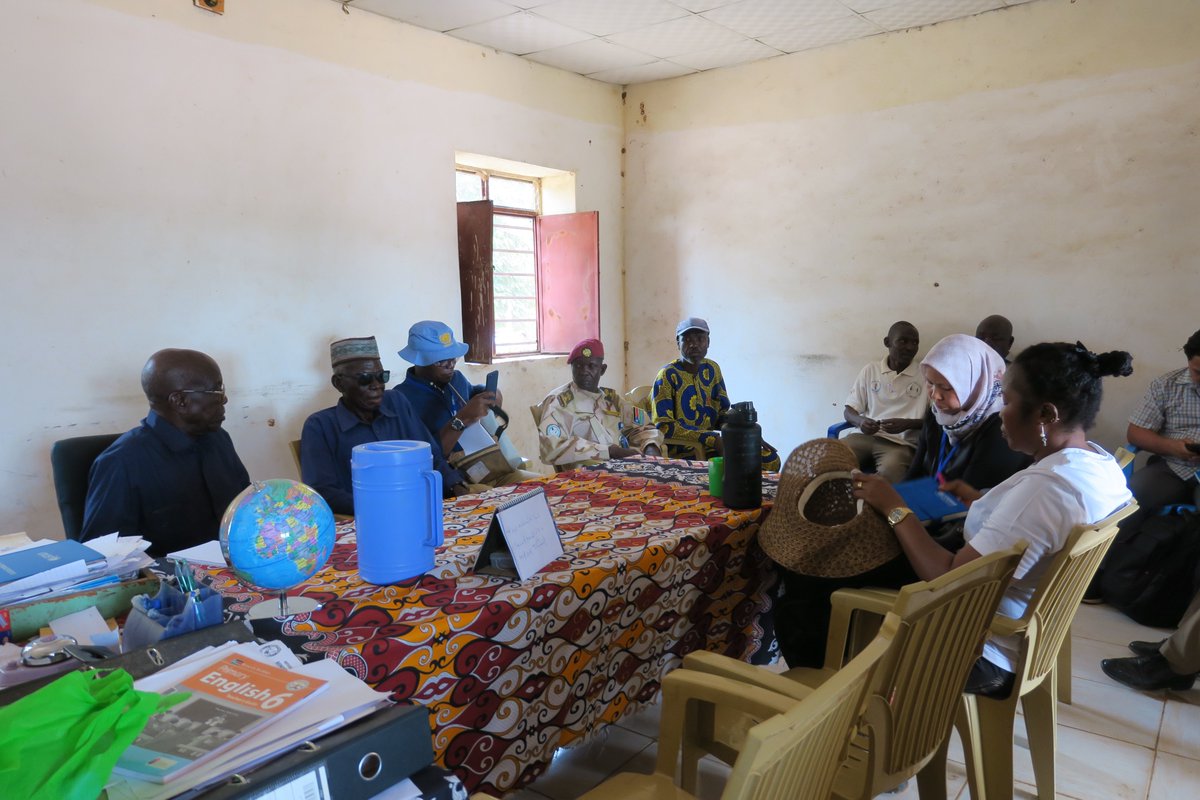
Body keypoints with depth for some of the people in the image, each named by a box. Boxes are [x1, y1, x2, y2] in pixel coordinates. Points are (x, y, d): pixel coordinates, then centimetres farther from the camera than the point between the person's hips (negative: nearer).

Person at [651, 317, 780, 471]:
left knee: (770, 459, -7)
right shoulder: (667, 376, -11)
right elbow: (664, 427, -18)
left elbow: (723, 413, 15)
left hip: (714, 446, 7)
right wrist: (713, 438, -23)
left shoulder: (712, 369, 9)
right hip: (682, 454, -6)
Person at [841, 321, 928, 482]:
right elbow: (848, 410, 13)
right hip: (866, 436, 3)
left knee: (888, 473, -37)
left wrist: (907, 424, -13)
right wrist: (860, 421, -10)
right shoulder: (870, 370, 13)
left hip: (902, 443, -2)